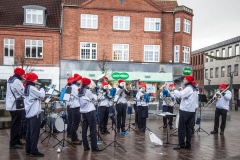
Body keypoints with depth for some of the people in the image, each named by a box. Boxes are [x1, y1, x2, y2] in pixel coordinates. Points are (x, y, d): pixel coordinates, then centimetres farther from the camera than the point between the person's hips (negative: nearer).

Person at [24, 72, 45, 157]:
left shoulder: (26, 88, 15)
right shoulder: (32, 88, -15)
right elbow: (41, 95, -14)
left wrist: (40, 89, 5)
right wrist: (42, 88, 0)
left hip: (29, 113, 10)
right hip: (34, 113, -10)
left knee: (29, 132, 12)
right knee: (35, 132, -6)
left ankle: (28, 150, 17)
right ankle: (33, 151, -3)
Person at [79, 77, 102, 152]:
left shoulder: (80, 92, 9)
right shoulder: (87, 91, -14)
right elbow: (94, 99, -2)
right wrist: (94, 94, 14)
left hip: (83, 111, 8)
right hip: (90, 111, -8)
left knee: (84, 129, 6)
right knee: (93, 129, -3)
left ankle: (85, 146, 9)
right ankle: (94, 147, -2)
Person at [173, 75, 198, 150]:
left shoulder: (188, 88, -13)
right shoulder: (194, 89, 15)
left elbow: (180, 95, -26)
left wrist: (174, 90, -9)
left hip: (185, 110, -9)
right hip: (192, 110, 9)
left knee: (181, 127, -3)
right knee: (189, 127, 8)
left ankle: (181, 144, -2)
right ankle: (188, 144, 9)